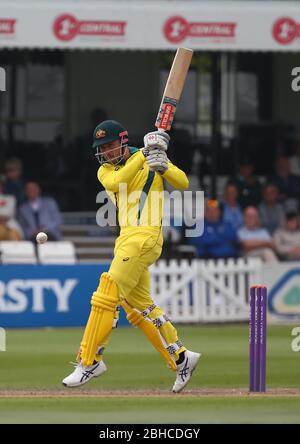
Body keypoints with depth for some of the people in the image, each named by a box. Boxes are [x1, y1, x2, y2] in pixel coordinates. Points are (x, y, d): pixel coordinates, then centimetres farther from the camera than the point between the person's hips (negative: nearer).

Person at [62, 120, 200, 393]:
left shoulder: (150, 158, 1)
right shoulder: (105, 170, 14)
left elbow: (183, 183, -6)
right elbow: (115, 182, -10)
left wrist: (162, 166, -24)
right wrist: (144, 156, -16)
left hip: (145, 236, -8)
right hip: (126, 239, 8)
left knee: (106, 298, -12)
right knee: (138, 308, 11)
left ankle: (90, 360, -8)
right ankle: (181, 358, 16)